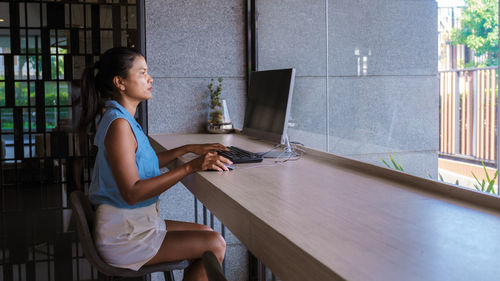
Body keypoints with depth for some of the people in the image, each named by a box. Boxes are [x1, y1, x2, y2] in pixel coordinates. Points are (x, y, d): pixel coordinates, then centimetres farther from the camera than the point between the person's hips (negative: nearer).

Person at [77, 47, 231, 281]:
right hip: (122, 238, -10)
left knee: (206, 233, 14)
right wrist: (191, 167, -27)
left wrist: (188, 149, 14)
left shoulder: (124, 119, 10)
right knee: (214, 244, -9)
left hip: (137, 224, 10)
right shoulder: (118, 124, -21)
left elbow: (145, 163, 21)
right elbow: (132, 193, -27)